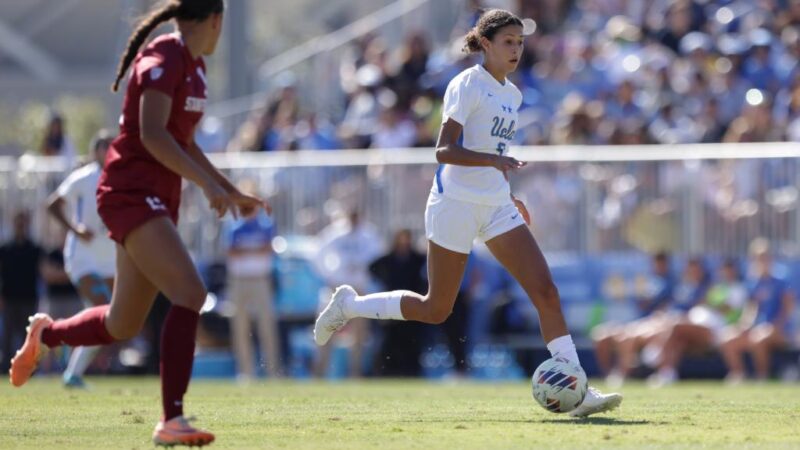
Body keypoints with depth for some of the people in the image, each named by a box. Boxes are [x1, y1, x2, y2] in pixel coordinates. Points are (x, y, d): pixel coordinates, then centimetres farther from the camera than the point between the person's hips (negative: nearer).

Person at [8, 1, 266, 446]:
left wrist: (233, 191, 23)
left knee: (123, 325, 14)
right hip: (131, 194, -9)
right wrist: (208, 183, -29)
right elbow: (152, 134, -24)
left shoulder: (195, 66, 15)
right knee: (190, 293, -24)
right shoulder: (164, 59, -14)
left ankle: (46, 334, 42)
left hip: (159, 200, 9)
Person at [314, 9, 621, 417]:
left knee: (546, 291, -8)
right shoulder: (467, 85, -11)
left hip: (496, 207, 7)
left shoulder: (512, 95, 13)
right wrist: (492, 160, -33)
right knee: (436, 310, 1)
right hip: (456, 203, -7)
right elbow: (444, 151, -20)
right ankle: (349, 305, 23)